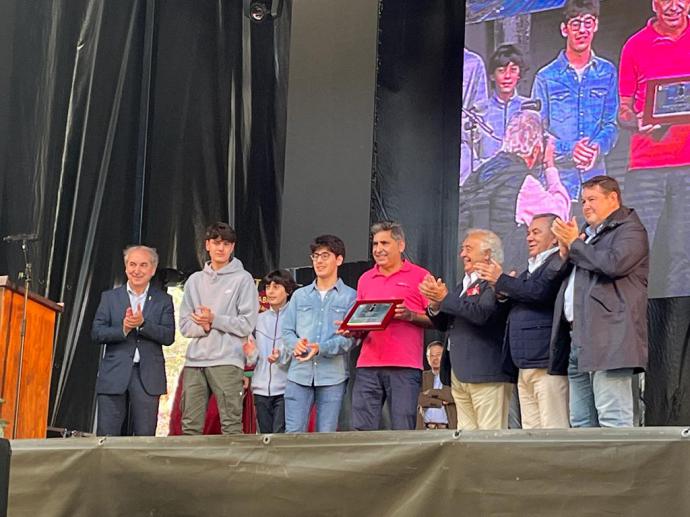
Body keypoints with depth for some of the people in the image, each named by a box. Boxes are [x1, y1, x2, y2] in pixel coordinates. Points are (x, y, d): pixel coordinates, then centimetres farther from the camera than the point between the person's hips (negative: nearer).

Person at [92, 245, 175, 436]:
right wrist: (123, 329, -14)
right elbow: (96, 333, 2)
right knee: (106, 437, -3)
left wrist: (142, 323, -16)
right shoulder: (109, 297, 10)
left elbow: (169, 336, -2)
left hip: (148, 377, 0)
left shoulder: (163, 300, 9)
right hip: (114, 375, 0)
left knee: (145, 437, 0)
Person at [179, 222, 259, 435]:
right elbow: (185, 325, 11)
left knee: (231, 424, -7)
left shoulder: (242, 279, 4)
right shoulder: (195, 280, 16)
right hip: (195, 361, 5)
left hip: (227, 361, -4)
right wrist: (203, 327, -9)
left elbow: (247, 324, -4)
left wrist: (214, 320, -11)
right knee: (190, 424, 3)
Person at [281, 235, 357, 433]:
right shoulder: (300, 295, 18)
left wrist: (321, 348, -20)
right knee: (293, 432, -4)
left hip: (333, 375, -3)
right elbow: (287, 330, 12)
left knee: (327, 435, 0)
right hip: (299, 373, 3)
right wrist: (296, 344, -11)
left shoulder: (350, 296, 4)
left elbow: (350, 337, -5)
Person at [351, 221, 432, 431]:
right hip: (368, 366, 4)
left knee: (403, 432, -4)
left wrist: (410, 315, -15)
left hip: (405, 367, -4)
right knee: (362, 430, 0)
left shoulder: (420, 276, 5)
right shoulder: (365, 279, 19)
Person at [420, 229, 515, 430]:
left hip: (486, 372, -9)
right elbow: (443, 324, 19)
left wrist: (445, 298, -17)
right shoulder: (464, 284, 21)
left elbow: (483, 314, -23)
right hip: (459, 374, 9)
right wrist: (435, 305, -2)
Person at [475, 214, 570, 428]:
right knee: (531, 431, 6)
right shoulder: (530, 269, 25)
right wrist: (501, 291, 2)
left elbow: (540, 292, -19)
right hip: (525, 365, 9)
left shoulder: (559, 261, -5)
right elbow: (515, 304, 24)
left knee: (553, 430, -12)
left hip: (546, 363, -9)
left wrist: (501, 280, -7)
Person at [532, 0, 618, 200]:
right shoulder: (546, 77, 3)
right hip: (557, 175, -2)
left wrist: (598, 146, -14)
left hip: (595, 176, 2)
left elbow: (611, 124, 9)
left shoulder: (607, 73, 10)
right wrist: (568, 150, -16)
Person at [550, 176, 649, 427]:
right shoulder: (589, 234, 27)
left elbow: (614, 263, -19)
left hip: (608, 339, -9)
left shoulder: (629, 229, 1)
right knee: (581, 423, 7)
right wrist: (565, 253, 8)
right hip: (579, 338, 9)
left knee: (613, 421, -14)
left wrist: (574, 244, -5)